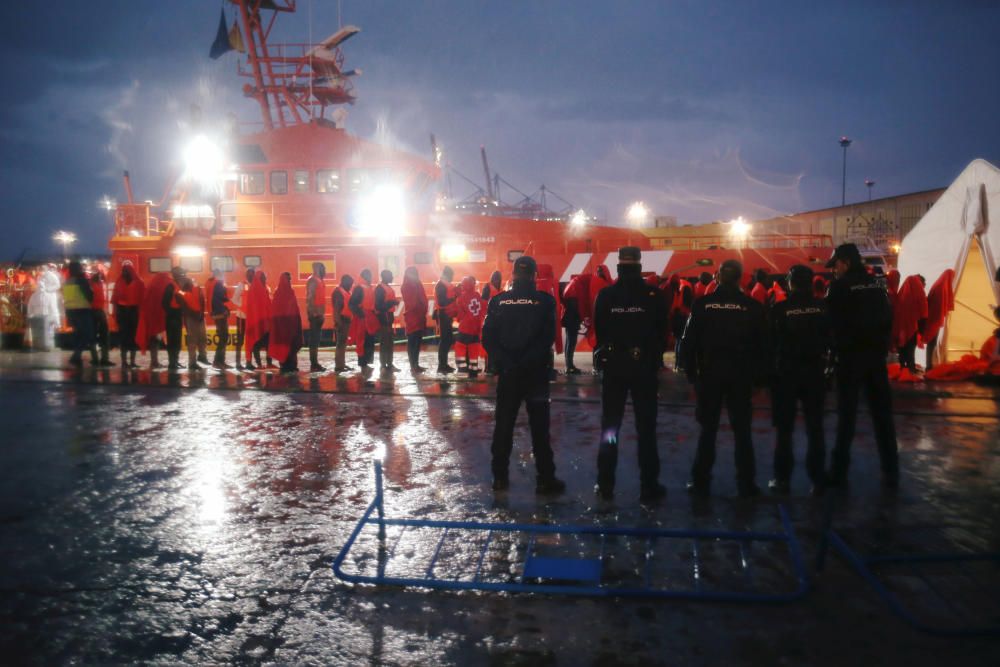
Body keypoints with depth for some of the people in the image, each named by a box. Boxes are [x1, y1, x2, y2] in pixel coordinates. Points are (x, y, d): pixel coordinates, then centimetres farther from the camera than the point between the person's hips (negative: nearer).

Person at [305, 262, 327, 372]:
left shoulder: (319, 281, 17)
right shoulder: (313, 280, -12)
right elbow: (310, 298, -19)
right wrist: (315, 313, -23)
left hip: (318, 314, 9)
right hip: (315, 314, -9)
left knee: (316, 338, 10)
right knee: (314, 338, -8)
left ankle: (315, 363, 14)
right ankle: (314, 364, -7)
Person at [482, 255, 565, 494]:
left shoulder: (498, 301, 1)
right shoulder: (544, 301, -5)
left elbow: (488, 338, -4)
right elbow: (547, 338, -11)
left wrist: (506, 362, -3)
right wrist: (528, 362, -5)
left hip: (507, 374, 2)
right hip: (536, 373, -2)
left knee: (503, 426, 11)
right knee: (539, 427, 3)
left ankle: (500, 477, 14)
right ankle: (545, 479, 4)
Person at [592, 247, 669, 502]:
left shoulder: (605, 295, -4)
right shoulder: (653, 295, -7)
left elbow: (598, 332, 3)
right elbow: (662, 332, -1)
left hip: (613, 367, 1)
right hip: (644, 367, -1)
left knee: (610, 426, 9)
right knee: (646, 428, 4)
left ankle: (605, 485, 12)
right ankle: (649, 487, 6)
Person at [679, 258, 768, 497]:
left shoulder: (703, 303, -6)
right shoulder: (752, 306, -3)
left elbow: (689, 341, -5)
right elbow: (762, 344, 1)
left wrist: (691, 372, 4)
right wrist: (759, 376, 9)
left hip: (710, 373, 0)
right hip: (741, 376, 0)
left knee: (708, 429, 8)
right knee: (742, 430, 8)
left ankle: (701, 482, 10)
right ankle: (746, 484, 12)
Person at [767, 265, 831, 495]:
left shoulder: (780, 308, -10)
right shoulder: (822, 307, -3)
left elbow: (771, 342, -7)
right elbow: (830, 338, 4)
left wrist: (770, 367, 2)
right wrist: (823, 360, 13)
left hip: (786, 371, -2)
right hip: (814, 371, 2)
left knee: (784, 428, 6)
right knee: (815, 427, 10)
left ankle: (782, 478, 8)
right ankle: (817, 479, 11)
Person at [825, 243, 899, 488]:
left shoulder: (840, 286, -8)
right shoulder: (877, 284, 9)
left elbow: (831, 321, -9)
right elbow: (888, 318, 11)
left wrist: (833, 350, 1)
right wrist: (882, 346, 16)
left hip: (850, 356, -5)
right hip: (876, 355, 5)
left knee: (847, 415, 0)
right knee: (882, 414, 8)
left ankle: (839, 471, 4)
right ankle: (891, 472, 10)